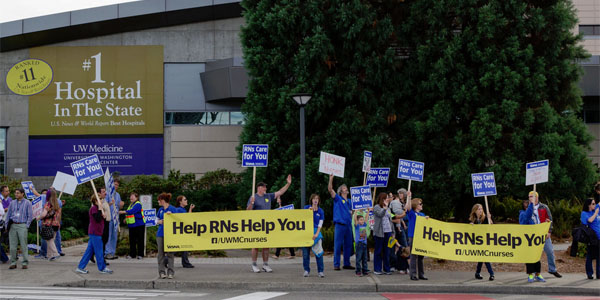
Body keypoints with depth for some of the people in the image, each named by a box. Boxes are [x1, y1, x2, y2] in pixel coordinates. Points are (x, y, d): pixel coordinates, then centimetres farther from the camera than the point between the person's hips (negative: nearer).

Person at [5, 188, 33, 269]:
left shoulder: (27, 203, 4)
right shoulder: (12, 203, 14)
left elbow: (30, 216, 3)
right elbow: (8, 214, 16)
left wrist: (27, 225, -5)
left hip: (22, 225, -3)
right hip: (13, 225, 3)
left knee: (23, 245, -6)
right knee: (12, 245, 1)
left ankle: (25, 263, -1)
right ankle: (13, 263, 7)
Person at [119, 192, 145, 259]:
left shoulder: (138, 204, -11)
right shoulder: (130, 204, 16)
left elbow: (132, 211, -24)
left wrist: (123, 212, -27)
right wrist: (126, 219, 8)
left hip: (139, 224, -8)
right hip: (131, 225, 8)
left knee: (140, 240, -2)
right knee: (132, 240, 8)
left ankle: (140, 254, 4)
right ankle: (132, 254, 14)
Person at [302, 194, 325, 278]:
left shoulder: (320, 211, 7)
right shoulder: (307, 208, 7)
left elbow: (320, 224, 3)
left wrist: (316, 234, -10)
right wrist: (309, 211, -16)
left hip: (316, 231, 0)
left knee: (318, 252, -9)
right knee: (306, 252, -2)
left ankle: (320, 271, -6)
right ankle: (306, 270, 9)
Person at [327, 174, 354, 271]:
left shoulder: (349, 201, 19)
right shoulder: (338, 199, 4)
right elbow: (330, 189, -10)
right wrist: (331, 179, -19)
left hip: (348, 225, 6)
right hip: (340, 225, -6)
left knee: (348, 245, 8)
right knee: (338, 245, -5)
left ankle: (347, 263, 15)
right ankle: (336, 264, -1)